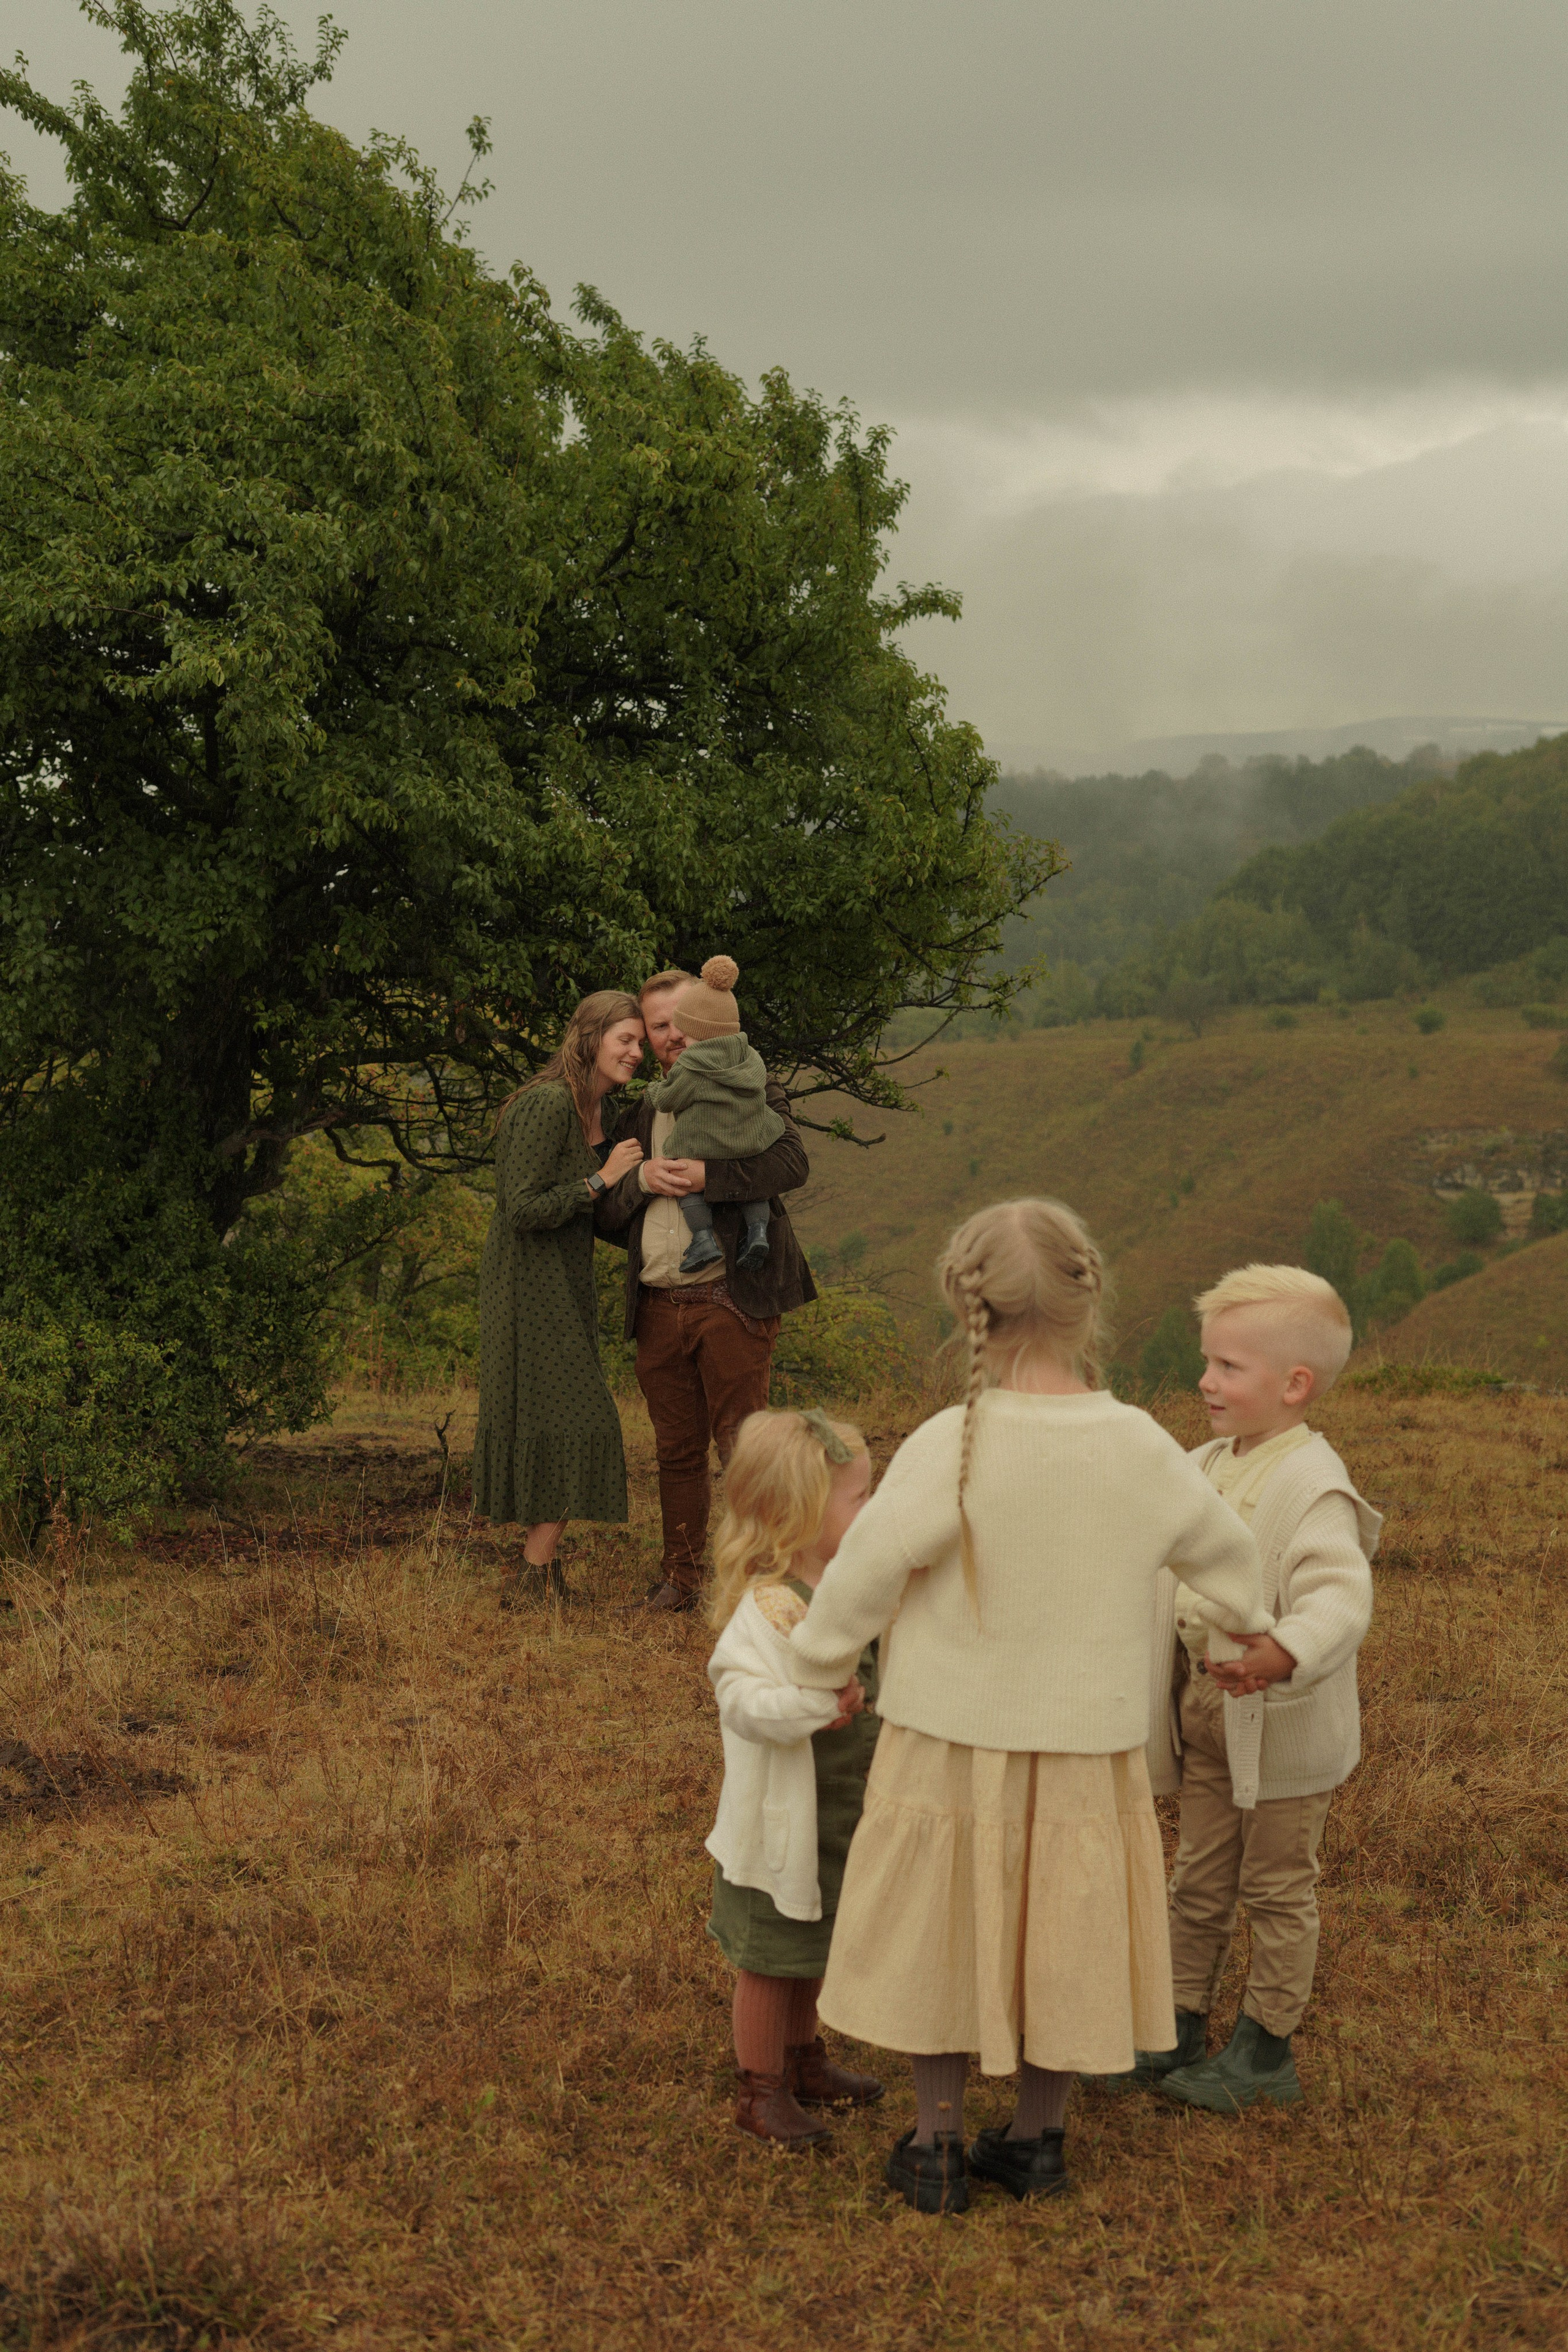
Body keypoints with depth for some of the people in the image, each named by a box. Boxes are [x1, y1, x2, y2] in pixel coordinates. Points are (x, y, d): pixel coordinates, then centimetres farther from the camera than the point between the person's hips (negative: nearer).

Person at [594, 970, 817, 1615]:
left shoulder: (751, 1092, 4)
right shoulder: (638, 1118, 19)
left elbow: (793, 1163, -14)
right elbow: (605, 1216, 15)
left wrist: (707, 1176, -20)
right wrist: (641, 1180, -5)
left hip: (731, 1301, -5)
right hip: (658, 1309, 5)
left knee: (741, 1446, -6)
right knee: (677, 1452, 10)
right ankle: (680, 1579, 19)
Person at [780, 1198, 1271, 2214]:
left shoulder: (948, 1447, -21)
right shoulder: (1143, 1450, -9)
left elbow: (862, 1577, -16)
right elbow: (1226, 1551, 7)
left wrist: (815, 1676, 3)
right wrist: (1258, 1632, 28)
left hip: (953, 1747, -2)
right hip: (1087, 1748, 2)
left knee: (945, 1940, 15)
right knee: (1059, 1943, 18)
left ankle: (938, 2149, 25)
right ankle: (1038, 2142, 32)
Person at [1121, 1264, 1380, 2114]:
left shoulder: (1312, 1485, -22)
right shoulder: (1207, 1467, 5)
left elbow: (1340, 1596, -35)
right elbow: (1171, 1578, 20)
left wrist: (1284, 1654, -51)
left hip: (1282, 1721, -7)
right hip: (1206, 1704, 7)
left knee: (1277, 1889, 8)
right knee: (1199, 1882, 17)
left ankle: (1264, 2053, 22)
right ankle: (1178, 2035, 29)